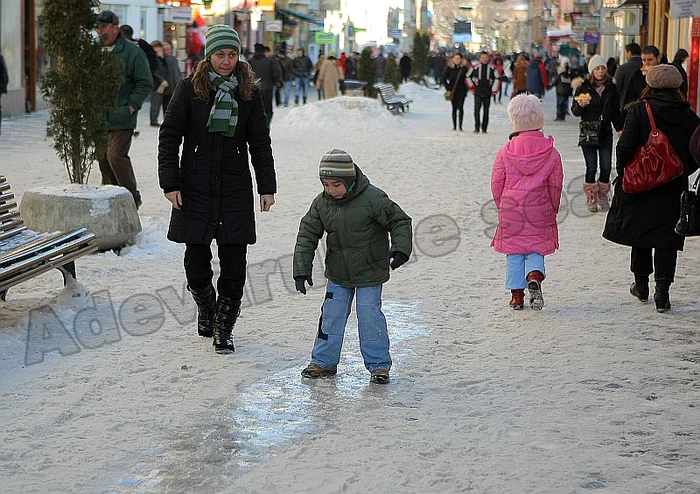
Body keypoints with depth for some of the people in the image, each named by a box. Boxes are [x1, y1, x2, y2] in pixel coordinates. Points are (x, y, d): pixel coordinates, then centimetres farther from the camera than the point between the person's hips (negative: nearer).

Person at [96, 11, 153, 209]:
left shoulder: (132, 52, -7)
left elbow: (145, 83, -5)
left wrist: (131, 106, -11)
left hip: (121, 117, -7)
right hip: (99, 117, 7)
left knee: (116, 156, -13)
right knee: (103, 159, 9)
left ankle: (132, 198, 0)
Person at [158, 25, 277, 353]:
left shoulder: (249, 92, 5)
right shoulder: (189, 88, -2)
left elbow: (260, 143, 10)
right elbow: (169, 137, -1)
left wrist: (267, 187, 7)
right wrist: (170, 184, -7)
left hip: (235, 188, 1)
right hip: (196, 187, -1)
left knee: (234, 262, -3)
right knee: (196, 262, 2)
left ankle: (223, 329, 10)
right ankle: (205, 307, 32)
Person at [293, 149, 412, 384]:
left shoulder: (373, 198, -19)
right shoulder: (321, 203, -5)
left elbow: (400, 221, -9)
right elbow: (307, 235, 0)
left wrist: (400, 249, -24)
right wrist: (302, 270, -6)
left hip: (369, 275, -4)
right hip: (337, 275, 4)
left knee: (369, 315, -4)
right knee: (331, 315, 7)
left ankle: (378, 364, 9)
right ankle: (324, 361, 20)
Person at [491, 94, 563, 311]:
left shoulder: (506, 151, -4)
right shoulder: (551, 153, -4)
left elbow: (496, 183, 0)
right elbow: (555, 186, 0)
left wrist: (502, 206, 14)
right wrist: (552, 210, 13)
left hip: (510, 210, 0)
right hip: (539, 211, 0)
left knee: (514, 252, 10)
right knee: (536, 249, 10)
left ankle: (517, 294, 10)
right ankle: (534, 276, -20)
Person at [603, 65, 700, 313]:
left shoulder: (639, 111, -11)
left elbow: (625, 147, -15)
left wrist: (623, 175, -2)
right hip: (673, 190, 1)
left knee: (640, 235, 16)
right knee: (666, 238, 3)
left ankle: (641, 284, 27)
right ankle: (662, 291, -6)